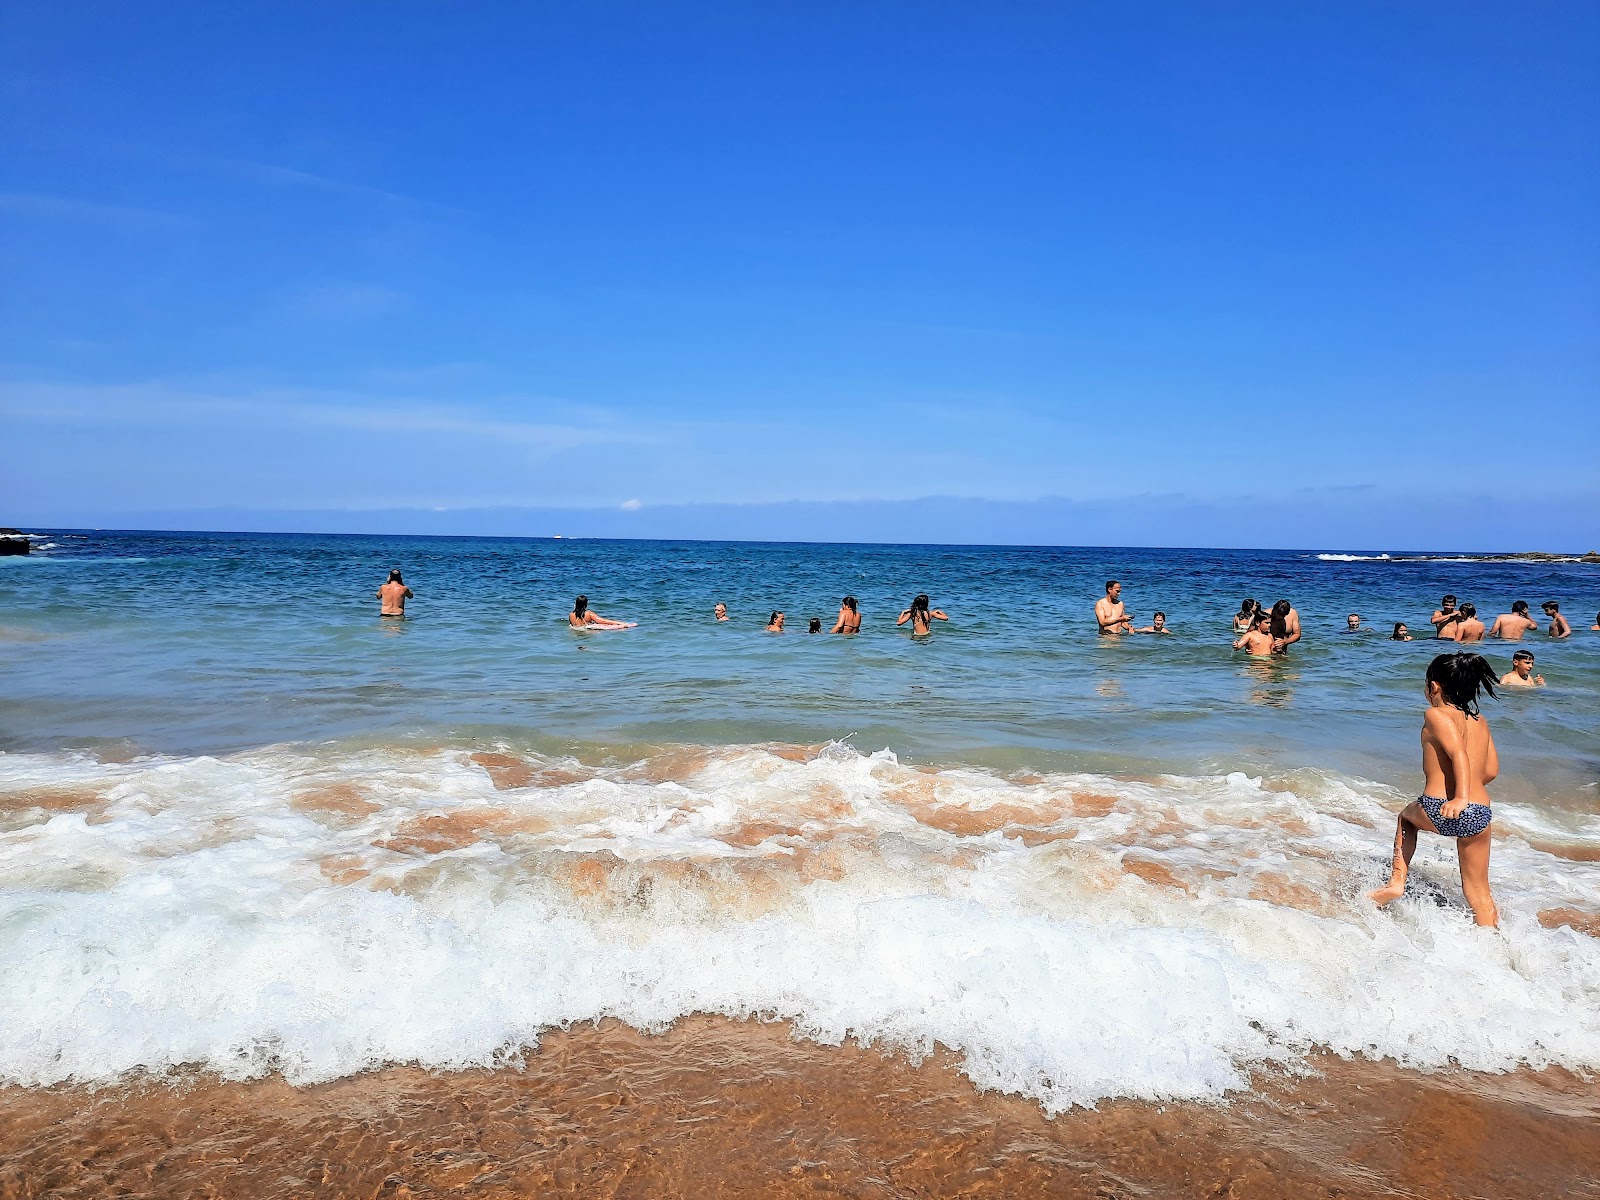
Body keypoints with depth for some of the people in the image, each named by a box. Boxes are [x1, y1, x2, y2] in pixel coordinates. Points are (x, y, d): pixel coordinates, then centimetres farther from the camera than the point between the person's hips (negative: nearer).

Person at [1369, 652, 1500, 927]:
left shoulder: (1436, 714, -4)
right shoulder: (1480, 721, 14)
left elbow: (1459, 753, -20)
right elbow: (1491, 770, 15)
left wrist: (1460, 798, -28)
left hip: (1438, 811, -4)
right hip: (1479, 813, 4)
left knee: (1407, 815, 33)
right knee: (1478, 891, 16)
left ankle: (1396, 882, 28)